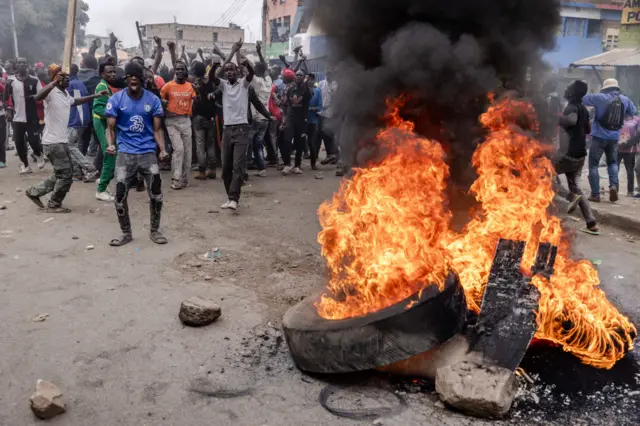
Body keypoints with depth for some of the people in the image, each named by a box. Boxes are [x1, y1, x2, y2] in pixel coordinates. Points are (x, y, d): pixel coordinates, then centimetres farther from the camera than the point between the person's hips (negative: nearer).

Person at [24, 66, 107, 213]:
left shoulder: (65, 94, 14)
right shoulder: (51, 92, -14)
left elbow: (76, 101, 37)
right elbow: (37, 97, -37)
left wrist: (94, 96, 32)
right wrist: (54, 83, -45)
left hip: (62, 141, 9)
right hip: (53, 142, -9)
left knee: (63, 174, 17)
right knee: (66, 175, -3)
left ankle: (34, 191, 29)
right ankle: (54, 205, 14)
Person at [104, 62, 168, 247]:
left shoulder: (153, 100, 0)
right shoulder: (116, 99, -3)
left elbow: (157, 129, 3)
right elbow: (110, 128, -1)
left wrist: (162, 150, -13)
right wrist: (110, 144, -21)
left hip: (148, 152, 1)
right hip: (125, 153, -1)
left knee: (156, 192, -1)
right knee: (120, 194, -3)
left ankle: (154, 231, 17)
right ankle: (126, 233, 15)